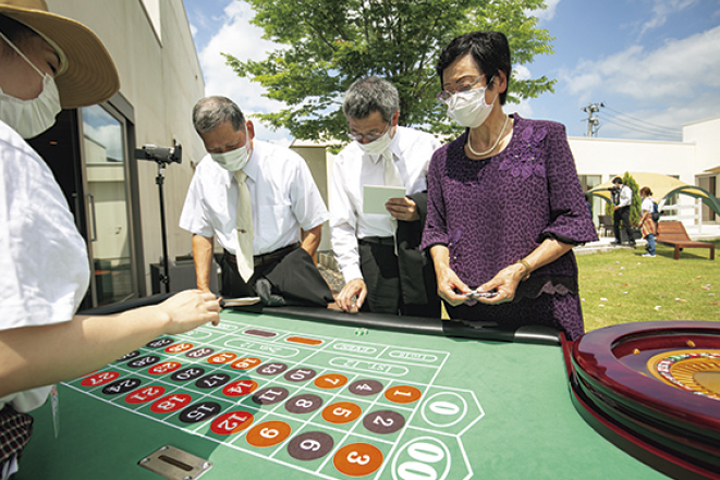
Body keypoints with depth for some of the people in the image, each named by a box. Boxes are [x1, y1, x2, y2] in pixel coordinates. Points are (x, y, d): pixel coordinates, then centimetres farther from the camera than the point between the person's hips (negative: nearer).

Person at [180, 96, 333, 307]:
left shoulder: (287, 163, -10)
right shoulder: (205, 171, 0)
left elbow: (312, 230, -7)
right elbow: (201, 233, 9)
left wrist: (292, 280, -17)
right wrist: (203, 290, -1)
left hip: (284, 267, -3)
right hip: (235, 276, 3)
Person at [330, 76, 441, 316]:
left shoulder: (426, 146, 2)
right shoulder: (345, 161, 6)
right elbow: (341, 225, 6)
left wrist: (420, 210, -13)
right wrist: (352, 275, -4)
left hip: (421, 260, 0)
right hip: (373, 261, 1)